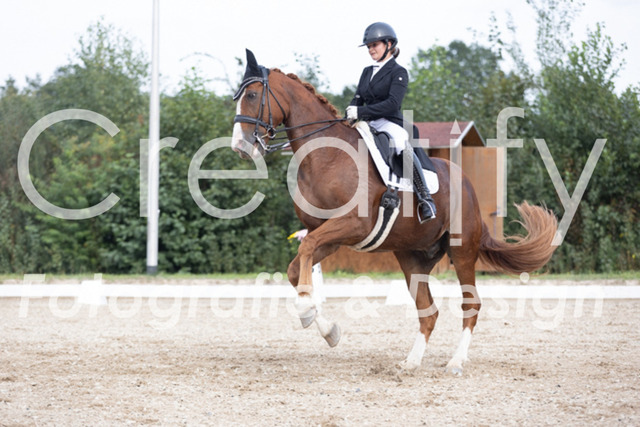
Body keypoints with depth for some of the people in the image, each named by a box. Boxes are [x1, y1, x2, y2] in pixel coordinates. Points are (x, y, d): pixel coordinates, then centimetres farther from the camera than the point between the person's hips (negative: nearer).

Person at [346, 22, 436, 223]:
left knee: (403, 147, -37)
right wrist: (352, 112, -8)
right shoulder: (367, 72, 21)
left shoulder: (398, 72, 0)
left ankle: (426, 200, -35)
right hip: (368, 126, 8)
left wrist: (361, 112, -21)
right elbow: (358, 99, 17)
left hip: (390, 124, -8)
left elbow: (393, 104, -14)